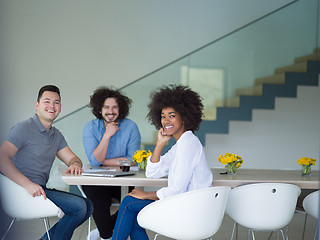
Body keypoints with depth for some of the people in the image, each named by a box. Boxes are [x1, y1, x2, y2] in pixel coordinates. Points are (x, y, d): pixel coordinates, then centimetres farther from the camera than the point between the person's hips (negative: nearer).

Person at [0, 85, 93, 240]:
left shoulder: (57, 135, 18)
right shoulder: (24, 128, -9)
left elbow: (72, 158, 17)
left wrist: (75, 165, -11)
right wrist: (27, 184, -31)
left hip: (41, 190, 9)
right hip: (23, 192, -9)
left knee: (87, 206, 7)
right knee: (78, 206, -19)